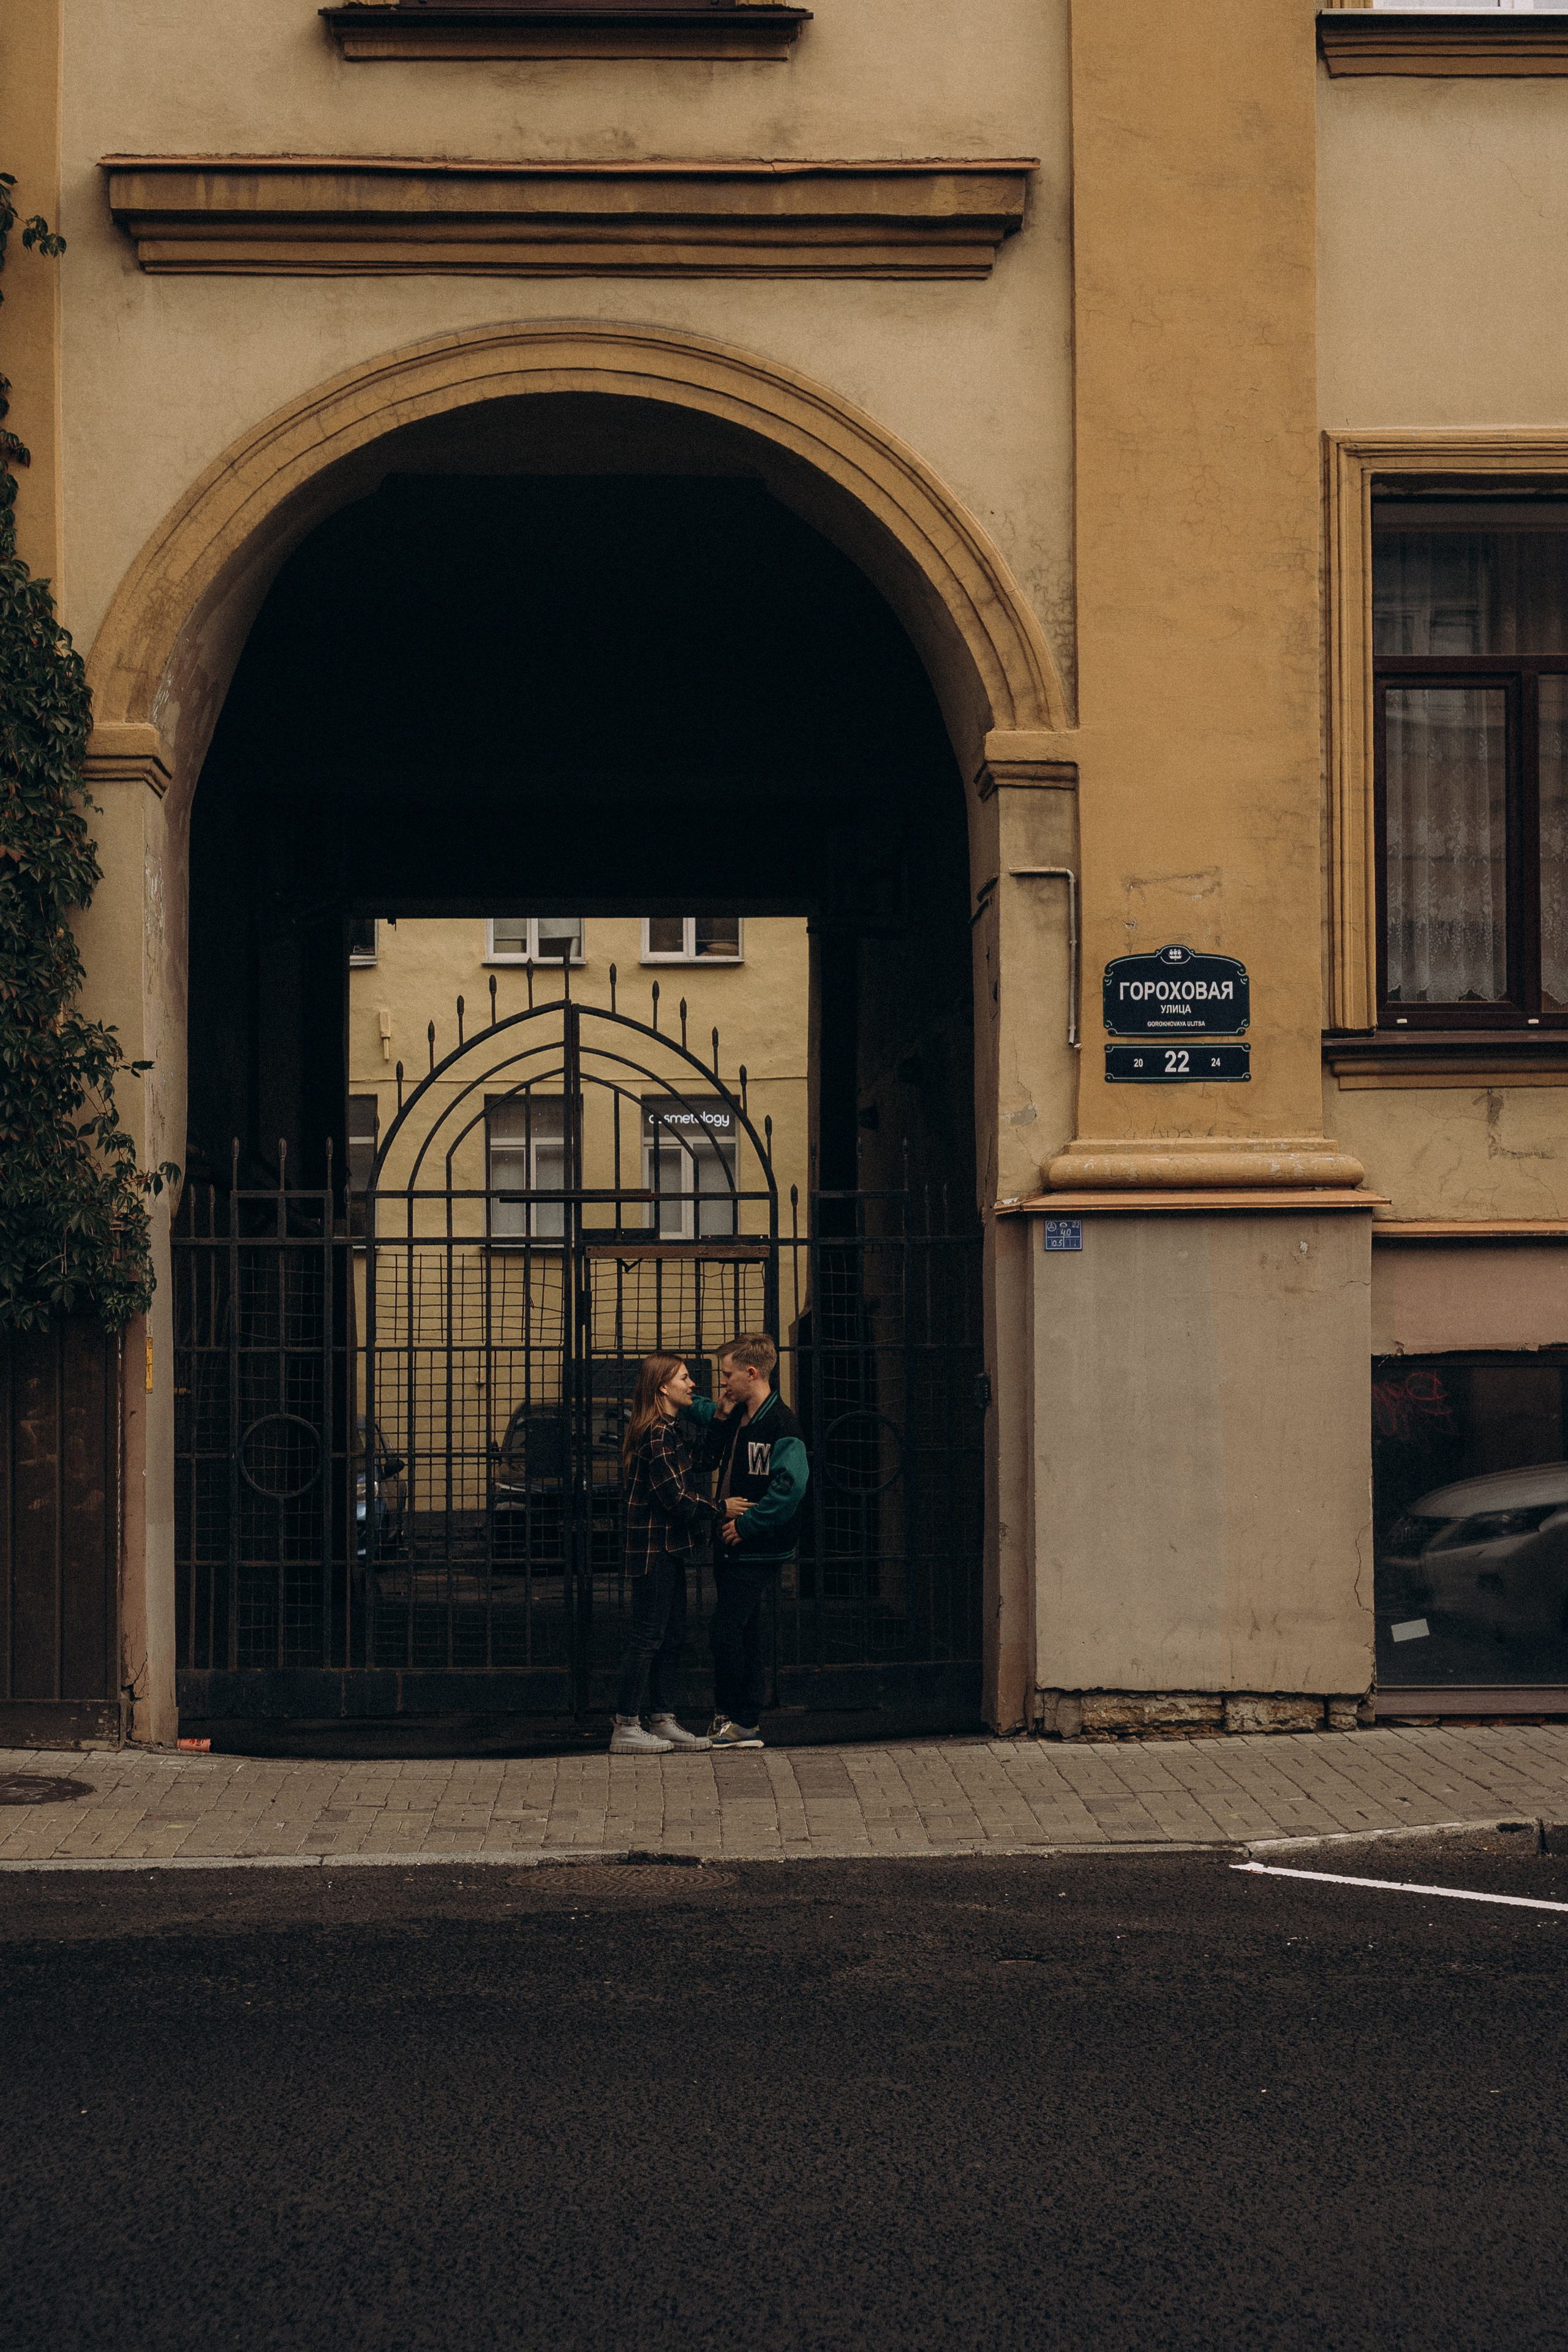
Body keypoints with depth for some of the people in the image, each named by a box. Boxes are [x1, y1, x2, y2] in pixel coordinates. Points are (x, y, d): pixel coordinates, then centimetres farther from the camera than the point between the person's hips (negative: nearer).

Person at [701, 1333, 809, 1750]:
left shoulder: (780, 1424, -15)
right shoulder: (737, 1417, 12)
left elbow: (790, 1486, -25)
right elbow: (709, 1461, 21)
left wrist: (746, 1525, -19)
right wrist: (721, 1420, 6)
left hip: (757, 1551, -9)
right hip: (733, 1546, 9)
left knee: (726, 1632, -8)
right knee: (745, 1635, 11)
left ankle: (734, 1720, 2)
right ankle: (747, 1725, 16)